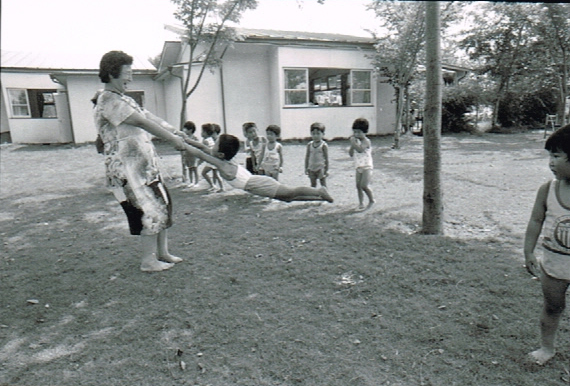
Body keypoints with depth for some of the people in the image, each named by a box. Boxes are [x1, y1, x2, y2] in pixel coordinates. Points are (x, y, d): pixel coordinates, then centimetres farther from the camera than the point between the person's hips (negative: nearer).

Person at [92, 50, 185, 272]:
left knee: (162, 204, 11)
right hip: (127, 167, -10)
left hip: (145, 163, 10)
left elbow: (151, 118, 10)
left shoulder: (124, 99, 19)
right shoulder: (107, 99, -12)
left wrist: (176, 133, 0)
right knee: (152, 209, -6)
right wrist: (172, 139, -20)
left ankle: (162, 253, 23)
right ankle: (148, 261, 8)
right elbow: (142, 122, -20)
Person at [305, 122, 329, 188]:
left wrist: (326, 169, -8)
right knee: (313, 184, 12)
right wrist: (306, 168, 6)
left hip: (321, 168, -4)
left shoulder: (324, 145, -10)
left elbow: (326, 158, -8)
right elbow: (307, 157, 8)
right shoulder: (309, 145, 2)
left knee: (323, 184, 4)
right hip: (311, 168, 4)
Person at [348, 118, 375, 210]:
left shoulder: (366, 141, -11)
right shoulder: (356, 141, 11)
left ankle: (371, 200, 9)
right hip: (358, 167, 7)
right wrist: (352, 146, -4)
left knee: (364, 185, -13)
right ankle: (361, 202, 16)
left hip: (367, 166, -7)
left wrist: (353, 143, -23)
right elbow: (351, 154, 9)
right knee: (358, 185, 6)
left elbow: (360, 149, -31)